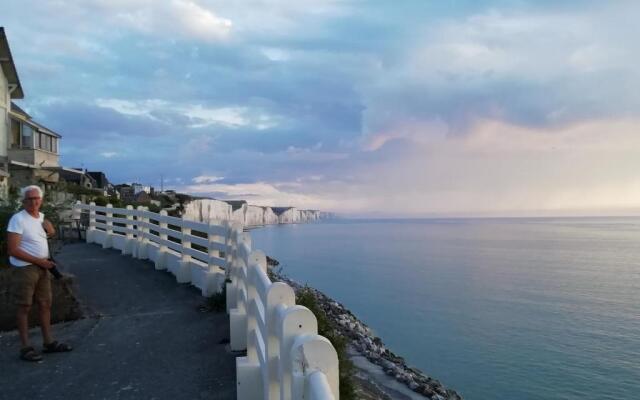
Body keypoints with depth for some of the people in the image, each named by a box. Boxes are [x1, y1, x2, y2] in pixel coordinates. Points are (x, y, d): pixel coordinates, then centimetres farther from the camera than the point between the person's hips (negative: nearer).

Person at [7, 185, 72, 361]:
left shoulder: (41, 216, 8)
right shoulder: (18, 219, -15)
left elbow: (52, 234, 28)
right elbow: (13, 250, -20)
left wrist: (49, 227, 4)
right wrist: (39, 261, -19)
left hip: (42, 267, 8)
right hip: (24, 269, -8)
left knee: (45, 304, 12)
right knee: (24, 307, 1)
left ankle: (48, 342, 22)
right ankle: (25, 347, 11)